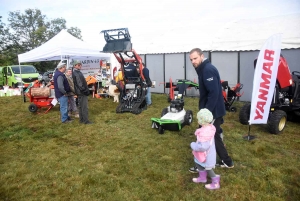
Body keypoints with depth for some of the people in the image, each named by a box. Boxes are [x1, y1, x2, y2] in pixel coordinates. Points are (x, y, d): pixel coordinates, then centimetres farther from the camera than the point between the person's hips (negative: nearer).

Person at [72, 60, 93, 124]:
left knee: (81, 106, 16)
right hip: (82, 93, -11)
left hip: (80, 93, 11)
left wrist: (86, 90, 16)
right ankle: (86, 121, -2)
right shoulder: (76, 74, -17)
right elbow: (80, 85, -23)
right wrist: (85, 91, -18)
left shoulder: (78, 73, 15)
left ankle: (81, 119, 25)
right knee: (85, 107, -6)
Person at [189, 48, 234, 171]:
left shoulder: (208, 70, -20)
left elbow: (214, 93, -27)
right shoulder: (203, 69, 12)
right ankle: (226, 162, 33)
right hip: (212, 110, 10)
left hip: (213, 111, -10)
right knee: (214, 137, 19)